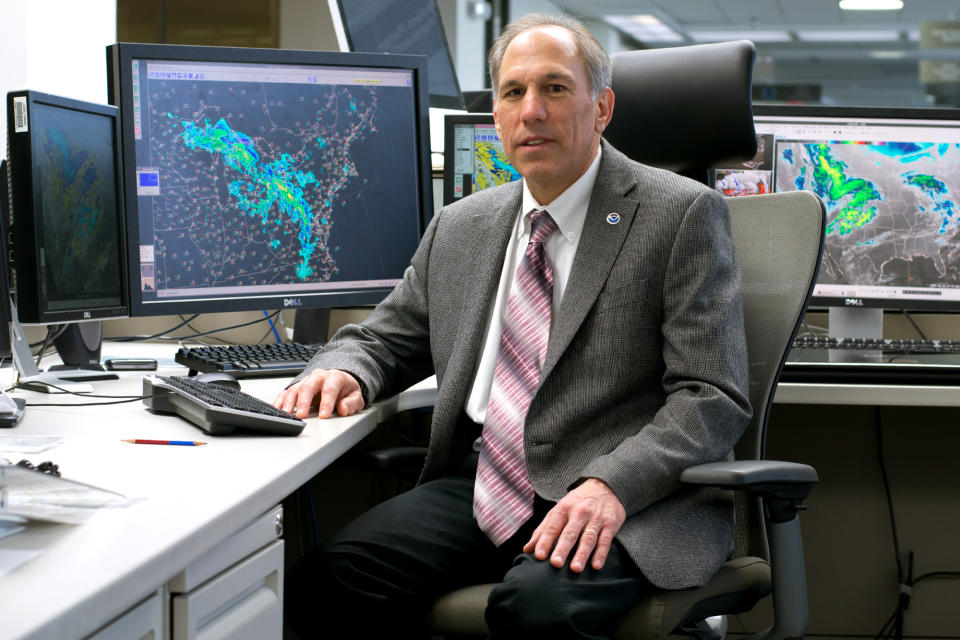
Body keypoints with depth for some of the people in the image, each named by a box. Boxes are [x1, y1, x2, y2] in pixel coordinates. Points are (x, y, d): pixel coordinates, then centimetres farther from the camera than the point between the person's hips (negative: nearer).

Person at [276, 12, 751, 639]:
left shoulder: (684, 216, -1)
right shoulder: (458, 228, 17)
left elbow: (712, 398, -7)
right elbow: (385, 337, 26)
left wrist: (610, 485, -23)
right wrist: (343, 372, 0)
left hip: (629, 504, -4)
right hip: (479, 489, 5)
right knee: (325, 580, -21)